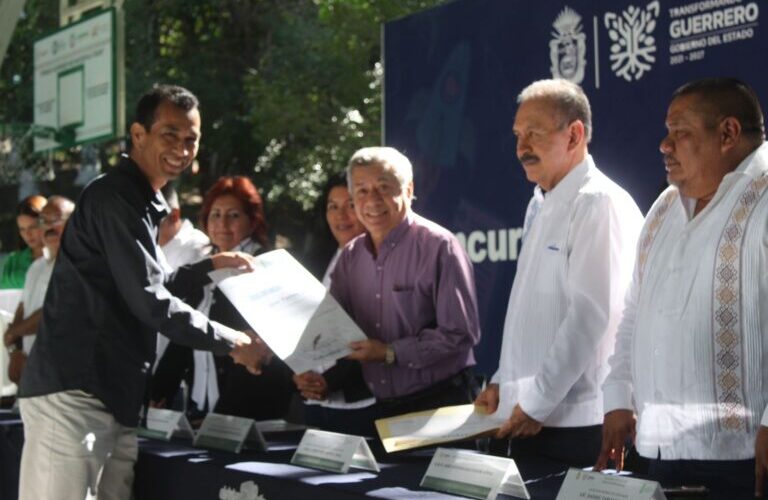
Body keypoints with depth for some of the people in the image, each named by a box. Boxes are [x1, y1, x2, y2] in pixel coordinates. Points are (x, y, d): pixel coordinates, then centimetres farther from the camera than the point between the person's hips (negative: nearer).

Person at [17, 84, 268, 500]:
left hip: (114, 395, 10)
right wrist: (233, 343, -8)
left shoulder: (140, 202, 21)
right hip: (71, 392, -10)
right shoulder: (114, 198, -11)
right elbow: (149, 302, -16)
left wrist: (211, 266, 23)